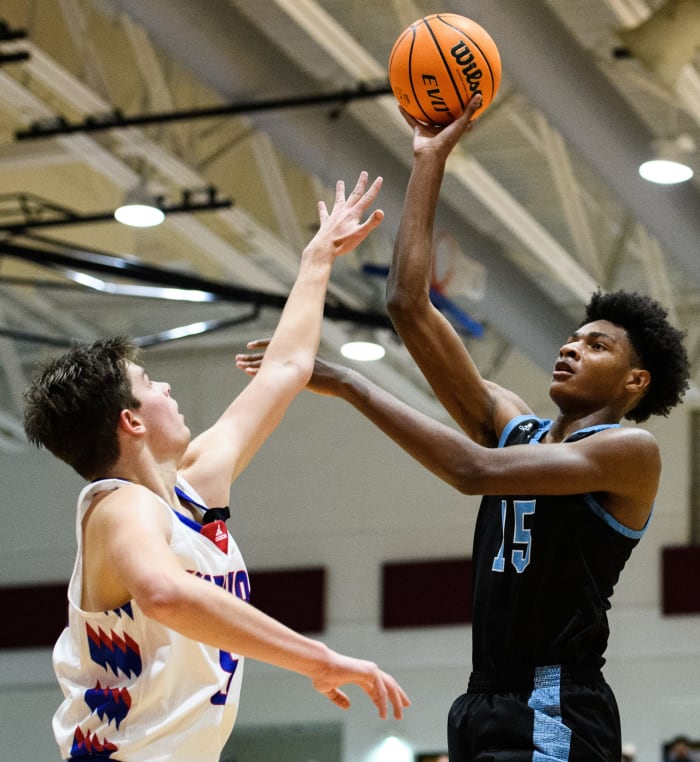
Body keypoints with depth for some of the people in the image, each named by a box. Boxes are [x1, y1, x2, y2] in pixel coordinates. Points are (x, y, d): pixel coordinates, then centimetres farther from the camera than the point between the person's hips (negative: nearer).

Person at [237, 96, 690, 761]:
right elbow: (408, 305, 11)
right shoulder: (512, 425, 16)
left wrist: (348, 385, -16)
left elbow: (477, 471, -18)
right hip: (483, 706, 7)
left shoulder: (631, 451, -5)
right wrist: (430, 161, 10)